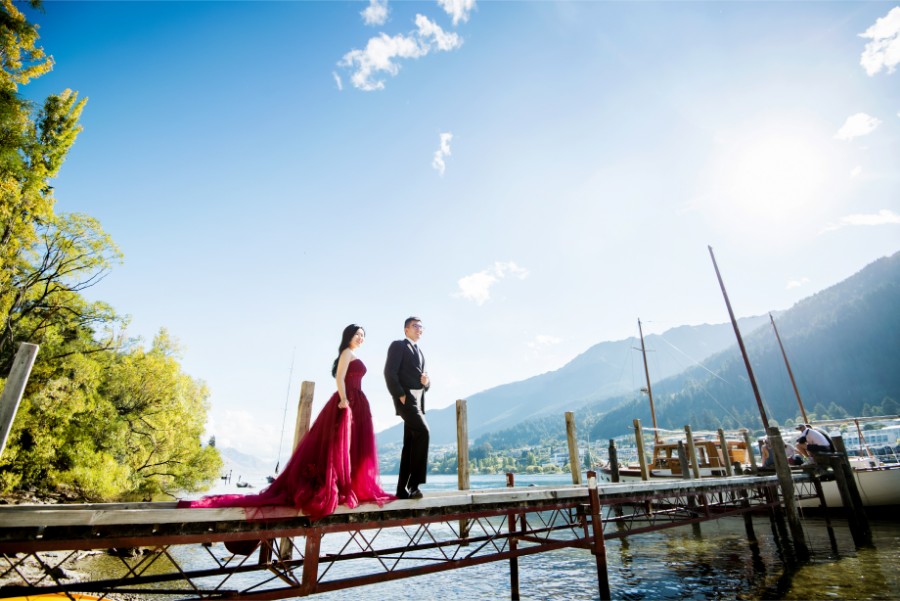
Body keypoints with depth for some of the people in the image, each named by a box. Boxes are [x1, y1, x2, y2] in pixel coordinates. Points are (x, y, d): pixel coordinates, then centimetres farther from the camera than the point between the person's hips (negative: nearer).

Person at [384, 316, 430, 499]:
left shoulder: (419, 352, 27)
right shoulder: (398, 345, 2)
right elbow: (389, 372, -10)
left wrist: (426, 382, 0)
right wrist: (401, 395, -18)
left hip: (418, 400, 8)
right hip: (406, 398, -8)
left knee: (410, 443, 5)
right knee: (422, 431, -23)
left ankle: (402, 489, 9)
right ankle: (413, 483, -19)